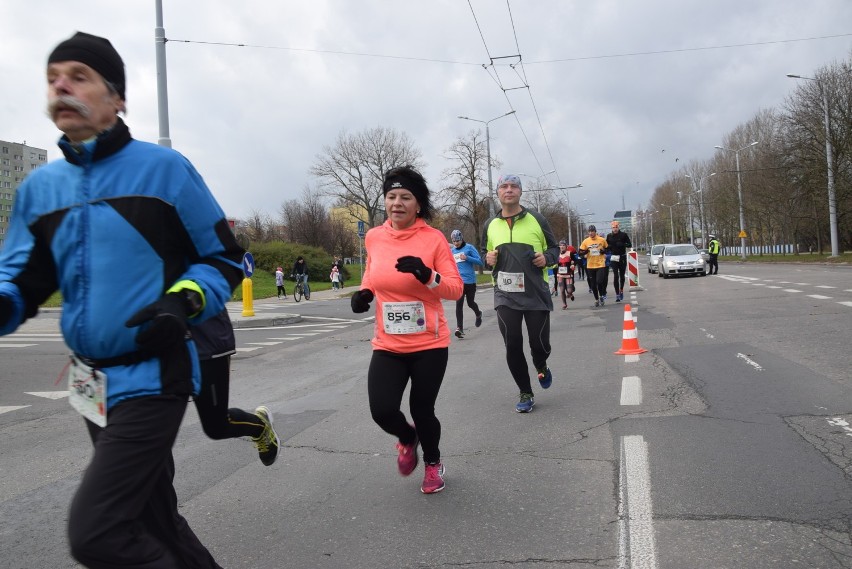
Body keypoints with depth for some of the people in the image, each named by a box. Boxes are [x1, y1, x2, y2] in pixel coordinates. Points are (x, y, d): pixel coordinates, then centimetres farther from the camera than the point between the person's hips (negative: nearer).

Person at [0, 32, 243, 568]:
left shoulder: (164, 168, -7)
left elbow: (225, 257, -2)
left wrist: (183, 302, -19)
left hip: (154, 375, -6)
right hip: (94, 382, 6)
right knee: (152, 518, 17)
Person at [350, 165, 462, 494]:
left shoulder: (433, 238, -11)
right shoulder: (373, 238, 0)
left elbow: (456, 289, -10)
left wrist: (426, 275, -27)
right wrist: (364, 292, 1)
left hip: (430, 345, -3)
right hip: (388, 346, 3)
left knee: (421, 410, 5)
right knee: (382, 411, -11)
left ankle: (433, 463, 39)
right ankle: (407, 438, 28)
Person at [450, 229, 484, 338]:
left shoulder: (469, 248, -4)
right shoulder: (452, 251, 10)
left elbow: (480, 261, -9)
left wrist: (467, 258, -20)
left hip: (470, 281, -2)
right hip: (458, 281, 3)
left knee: (470, 303, 11)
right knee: (459, 304, -10)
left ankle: (478, 314, 45)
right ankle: (459, 328, -13)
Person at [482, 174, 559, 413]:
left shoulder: (536, 219, 1)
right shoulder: (490, 225, 8)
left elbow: (554, 248, 10)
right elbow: (486, 254, 21)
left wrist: (546, 258, -13)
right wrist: (488, 259, -3)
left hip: (536, 294, -2)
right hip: (505, 295, 2)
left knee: (540, 344, 3)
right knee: (512, 346, -1)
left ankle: (541, 367, 41)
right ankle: (526, 393, 18)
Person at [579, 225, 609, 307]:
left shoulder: (602, 240, -1)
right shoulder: (585, 241, 0)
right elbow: (580, 252, 2)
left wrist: (604, 251, -9)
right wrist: (585, 251, -18)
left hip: (600, 264, -2)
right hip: (590, 266, 2)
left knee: (599, 281, -14)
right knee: (593, 284, 8)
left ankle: (602, 296, 12)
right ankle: (596, 299, 24)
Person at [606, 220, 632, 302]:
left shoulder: (624, 235, -1)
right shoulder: (609, 236, 3)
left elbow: (630, 245, -2)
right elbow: (606, 246, 11)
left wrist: (622, 244, -19)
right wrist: (610, 246, -11)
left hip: (622, 257, 0)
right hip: (614, 258, 0)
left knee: (622, 275, 11)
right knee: (615, 276, -9)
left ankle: (621, 290, 35)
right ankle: (617, 294, -8)